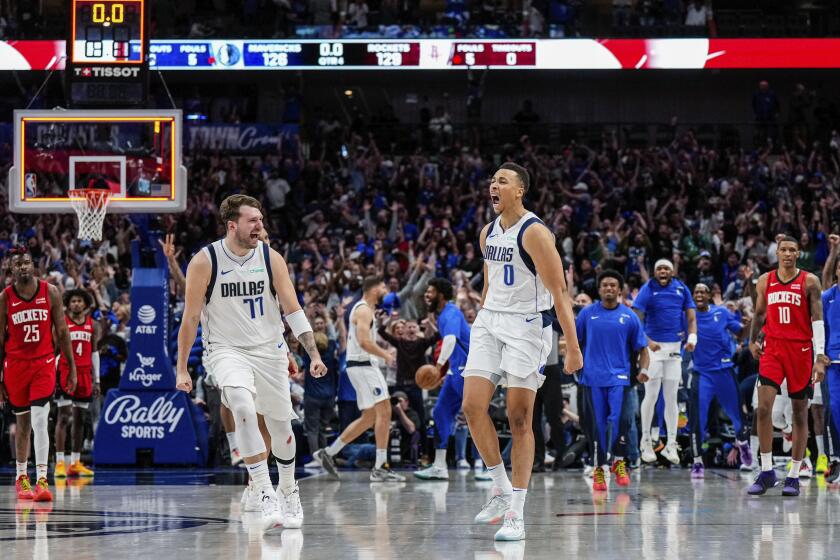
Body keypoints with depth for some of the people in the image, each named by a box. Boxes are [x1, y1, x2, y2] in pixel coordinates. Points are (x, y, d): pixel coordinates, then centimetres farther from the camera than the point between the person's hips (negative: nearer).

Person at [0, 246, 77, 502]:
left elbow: (62, 332, 4)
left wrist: (72, 368, 3)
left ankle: (41, 480, -19)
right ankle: (21, 476, 26)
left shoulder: (50, 292, -1)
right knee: (23, 423, 10)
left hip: (44, 363, -1)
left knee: (40, 420, -15)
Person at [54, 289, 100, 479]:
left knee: (79, 418, 7)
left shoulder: (92, 325, 11)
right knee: (64, 416, -10)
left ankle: (75, 462, 12)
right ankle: (60, 462, -11)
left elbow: (94, 353, 15)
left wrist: (96, 380, 12)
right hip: (65, 372, -5)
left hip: (84, 373, 5)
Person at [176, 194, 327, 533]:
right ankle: (265, 496, -30)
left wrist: (314, 355, -12)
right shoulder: (205, 262, -10)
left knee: (281, 426, 10)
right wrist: (182, 369, -2)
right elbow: (190, 318, -3)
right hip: (227, 349, -3)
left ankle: (289, 492, 37)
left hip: (269, 349, 3)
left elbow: (293, 310, -2)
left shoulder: (271, 258, -4)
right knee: (244, 406, -30)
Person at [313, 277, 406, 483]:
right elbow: (364, 341, -24)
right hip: (362, 366, -11)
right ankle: (380, 468, -14)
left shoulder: (363, 309, 20)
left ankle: (328, 452, 18)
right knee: (384, 411, -13)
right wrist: (386, 355, -15)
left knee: (369, 418, 13)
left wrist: (383, 353, 17)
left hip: (365, 365, 11)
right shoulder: (364, 310, -13)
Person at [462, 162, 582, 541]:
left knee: (519, 419, -6)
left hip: (527, 326, -7)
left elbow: (559, 291, -16)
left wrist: (572, 347, -20)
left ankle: (517, 514, -3)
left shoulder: (534, 233, -13)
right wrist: (481, 325, 24)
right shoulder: (488, 233, 11)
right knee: (472, 406, -7)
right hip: (489, 322, 7)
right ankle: (502, 490, 8)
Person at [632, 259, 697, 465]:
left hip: (674, 347, 3)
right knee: (651, 396, -2)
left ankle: (671, 445, 9)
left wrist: (692, 337, -11)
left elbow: (691, 317, 8)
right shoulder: (648, 290, -5)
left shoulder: (681, 289, 7)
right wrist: (647, 341, -25)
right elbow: (637, 320, -11)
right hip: (653, 347, -3)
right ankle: (646, 442, 10)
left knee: (671, 398, 5)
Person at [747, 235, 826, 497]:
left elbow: (817, 319, -7)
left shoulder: (809, 282, -2)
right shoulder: (765, 281, 8)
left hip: (800, 350, -2)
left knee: (800, 413, 4)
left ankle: (794, 476, 10)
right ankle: (766, 471, -5)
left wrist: (820, 357, -14)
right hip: (772, 348, 2)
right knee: (763, 408, -12)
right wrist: (753, 340, 11)